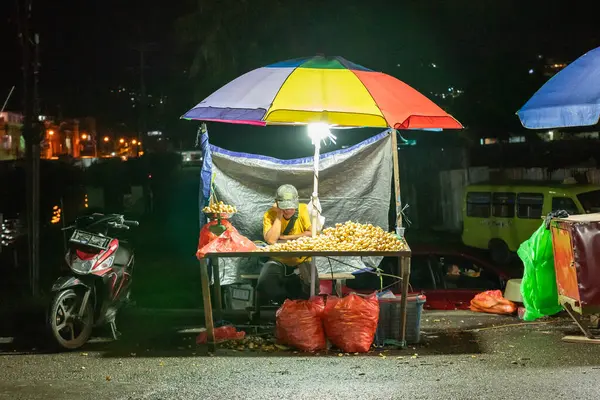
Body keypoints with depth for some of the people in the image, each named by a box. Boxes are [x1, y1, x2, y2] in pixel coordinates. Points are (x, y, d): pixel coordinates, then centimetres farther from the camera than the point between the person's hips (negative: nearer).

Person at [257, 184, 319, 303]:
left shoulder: (303, 209, -5)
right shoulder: (270, 215, -6)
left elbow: (312, 234, -16)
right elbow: (271, 240, -22)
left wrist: (286, 237, -14)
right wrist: (279, 215, -18)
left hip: (301, 261, 0)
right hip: (278, 261, 0)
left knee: (311, 288, -28)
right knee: (264, 286, -28)